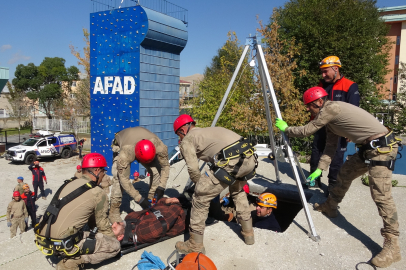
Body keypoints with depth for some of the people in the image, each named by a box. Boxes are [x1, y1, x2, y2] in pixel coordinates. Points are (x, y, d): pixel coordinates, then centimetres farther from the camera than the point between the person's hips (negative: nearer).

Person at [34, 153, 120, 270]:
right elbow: (102, 224, 4)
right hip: (61, 244, -8)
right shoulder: (98, 194, -11)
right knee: (115, 246, 1)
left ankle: (69, 257, 16)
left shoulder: (69, 183, 11)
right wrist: (113, 237, 23)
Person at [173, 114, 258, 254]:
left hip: (230, 161, -8)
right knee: (238, 191, 35)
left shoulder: (187, 140, 13)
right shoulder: (209, 130, 35)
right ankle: (248, 233, 43)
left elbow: (193, 169, 3)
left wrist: (200, 185, 23)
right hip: (250, 158, 9)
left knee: (200, 198, 7)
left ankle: (195, 245, 16)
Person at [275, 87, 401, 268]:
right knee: (344, 174, 19)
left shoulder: (331, 108, -17)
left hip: (382, 147, -10)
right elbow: (330, 147, 15)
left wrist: (285, 129, 3)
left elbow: (305, 131, -12)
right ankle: (330, 207, 37)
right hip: (368, 148, 10)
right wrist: (320, 169, 9)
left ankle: (392, 246, -9)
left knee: (381, 195, -14)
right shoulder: (330, 118, 13)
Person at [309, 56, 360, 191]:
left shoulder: (350, 86, -8)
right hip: (321, 127, 5)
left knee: (336, 158, 4)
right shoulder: (321, 85, 9)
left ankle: (333, 184, 16)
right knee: (316, 153, 12)